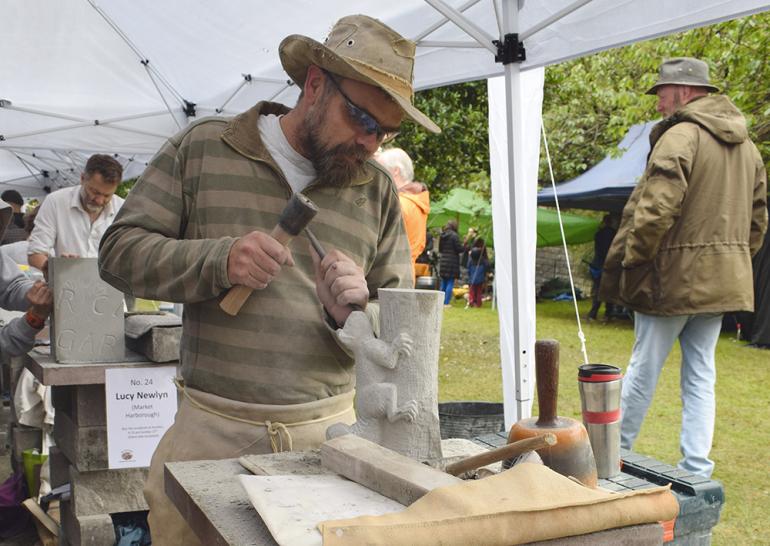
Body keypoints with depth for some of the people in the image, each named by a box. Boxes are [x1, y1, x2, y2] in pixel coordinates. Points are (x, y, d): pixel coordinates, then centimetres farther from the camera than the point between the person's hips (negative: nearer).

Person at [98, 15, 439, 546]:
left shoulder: (378, 190, 6)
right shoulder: (202, 148, 2)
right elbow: (120, 252, 0)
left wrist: (353, 314, -14)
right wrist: (217, 259, -17)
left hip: (330, 428, 2)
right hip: (210, 427, -1)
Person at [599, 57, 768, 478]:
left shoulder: (680, 135, -13)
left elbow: (656, 210, -21)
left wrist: (630, 263, -11)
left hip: (675, 276, -7)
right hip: (722, 281, 7)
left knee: (644, 368, 4)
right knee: (701, 373, 12)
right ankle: (697, 469, 15)